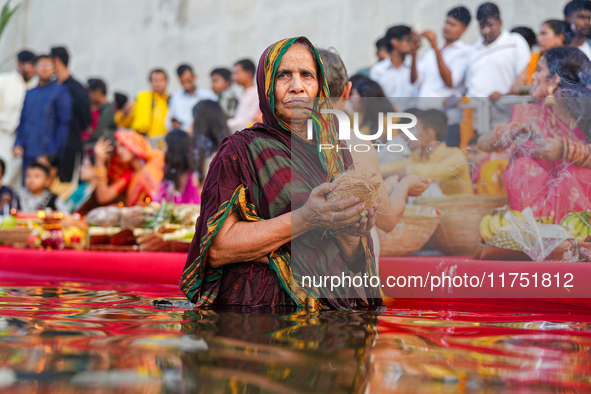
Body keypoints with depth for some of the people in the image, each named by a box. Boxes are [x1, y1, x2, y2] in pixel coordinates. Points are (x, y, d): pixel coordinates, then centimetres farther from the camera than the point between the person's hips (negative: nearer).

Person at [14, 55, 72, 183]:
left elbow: (64, 123, -4)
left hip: (48, 153, -5)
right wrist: (18, 143, 4)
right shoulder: (30, 94, 18)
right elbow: (23, 121, 19)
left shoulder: (60, 92, 1)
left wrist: (55, 151, -11)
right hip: (28, 153, 6)